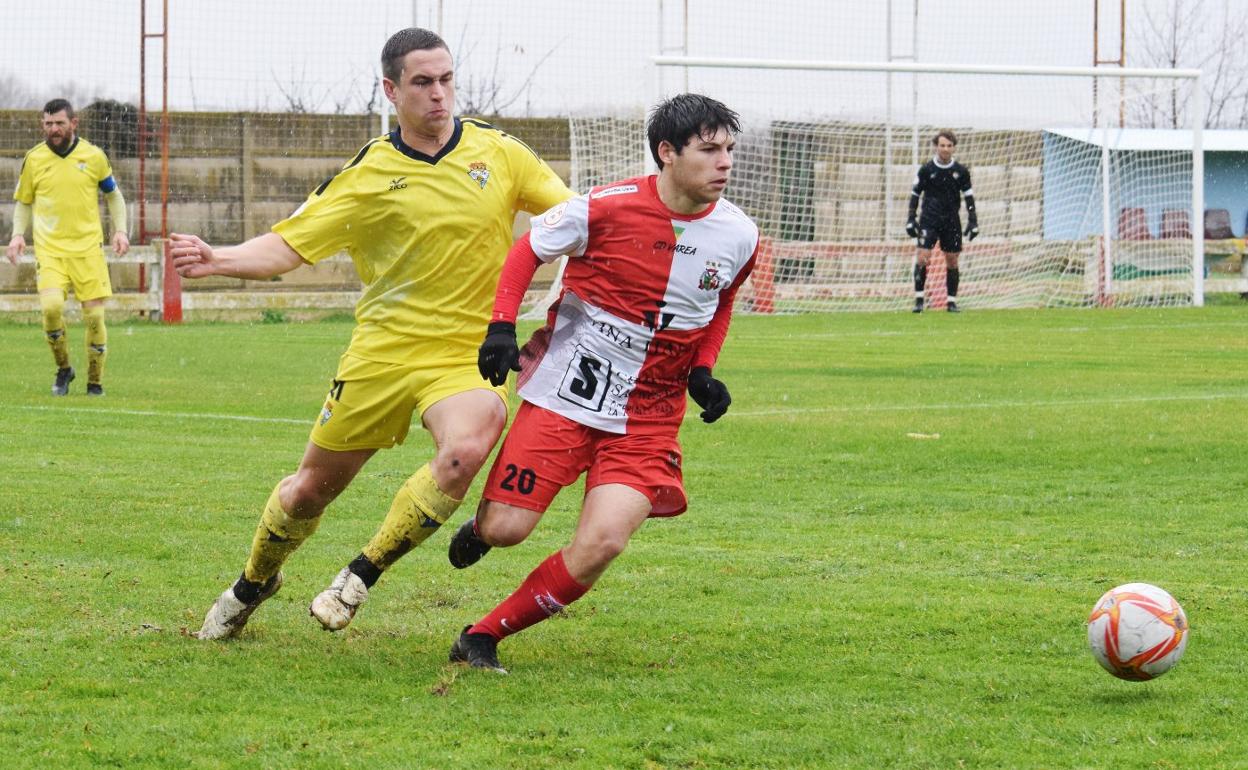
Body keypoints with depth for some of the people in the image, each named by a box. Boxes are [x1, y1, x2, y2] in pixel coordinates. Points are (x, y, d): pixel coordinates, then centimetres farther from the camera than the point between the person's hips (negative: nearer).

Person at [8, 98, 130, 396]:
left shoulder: (94, 156, 1)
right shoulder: (34, 159, 2)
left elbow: (113, 194, 15)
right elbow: (23, 201, 15)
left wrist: (120, 230, 3)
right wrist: (18, 234, -1)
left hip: (88, 247, 0)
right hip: (49, 247, 0)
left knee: (94, 315, -4)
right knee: (51, 306, -21)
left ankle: (95, 382, 12)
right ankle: (63, 369, 2)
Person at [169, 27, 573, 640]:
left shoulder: (497, 152, 1)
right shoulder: (368, 175, -3)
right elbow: (289, 245, -6)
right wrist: (217, 260, -24)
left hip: (468, 355, 0)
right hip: (381, 352, 1)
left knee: (465, 450, -32)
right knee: (313, 485, 9)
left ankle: (363, 573, -11)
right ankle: (254, 582, 41)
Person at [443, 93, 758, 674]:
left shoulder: (738, 237, -3)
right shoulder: (609, 209, -15)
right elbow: (528, 249, 2)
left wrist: (702, 373, 4)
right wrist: (501, 326, -10)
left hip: (647, 418, 3)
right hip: (563, 397, -2)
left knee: (602, 544, -16)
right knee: (505, 529, -7)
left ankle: (484, 637, 1)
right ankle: (480, 525, 35)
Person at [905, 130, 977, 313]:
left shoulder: (961, 171, 2)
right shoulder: (926, 169, -1)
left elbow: (969, 196, 9)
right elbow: (915, 194, 5)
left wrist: (972, 221, 4)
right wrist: (911, 219, 0)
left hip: (951, 222, 2)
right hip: (929, 220, -1)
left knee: (952, 261, 2)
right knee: (923, 257, -14)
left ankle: (952, 301, 11)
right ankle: (919, 300, -7)